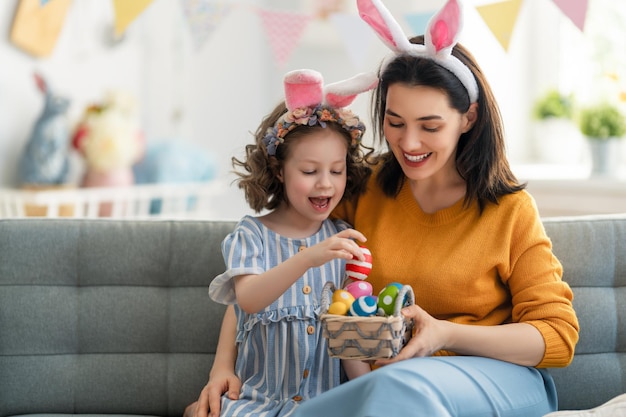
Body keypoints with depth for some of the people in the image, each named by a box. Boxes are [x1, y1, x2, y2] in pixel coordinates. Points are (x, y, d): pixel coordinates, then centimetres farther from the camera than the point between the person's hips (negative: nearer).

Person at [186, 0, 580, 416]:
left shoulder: (510, 210, -3)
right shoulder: (364, 186, 4)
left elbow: (560, 336, -4)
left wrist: (446, 336, -19)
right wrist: (225, 365, -8)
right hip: (378, 378, 2)